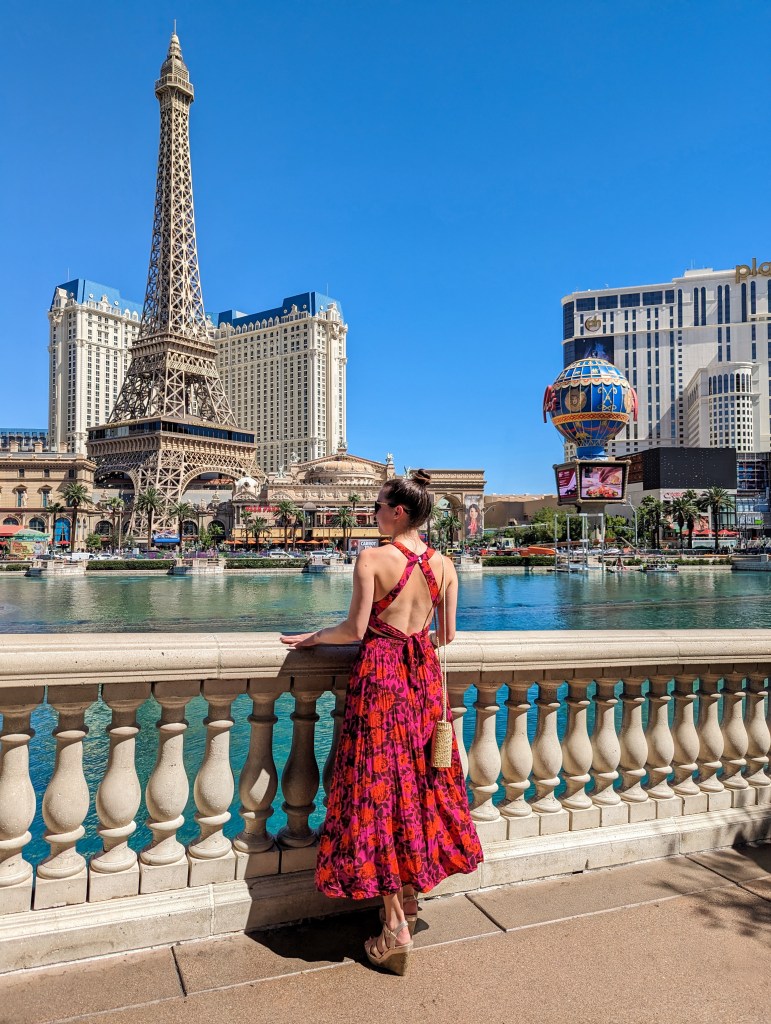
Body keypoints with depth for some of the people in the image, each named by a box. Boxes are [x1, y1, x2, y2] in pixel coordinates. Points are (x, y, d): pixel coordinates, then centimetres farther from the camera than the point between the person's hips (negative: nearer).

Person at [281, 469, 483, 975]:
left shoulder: (373, 558, -13)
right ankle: (410, 897, 33)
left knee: (379, 788, 3)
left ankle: (395, 927, 8)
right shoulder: (444, 564, 2)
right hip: (425, 675, 6)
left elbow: (355, 629, -13)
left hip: (380, 673, -5)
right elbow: (447, 634, 7)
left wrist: (312, 637, 4)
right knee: (419, 782, 18)